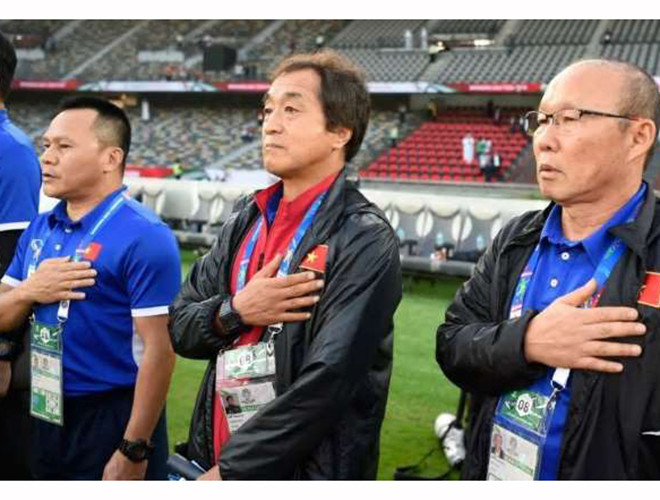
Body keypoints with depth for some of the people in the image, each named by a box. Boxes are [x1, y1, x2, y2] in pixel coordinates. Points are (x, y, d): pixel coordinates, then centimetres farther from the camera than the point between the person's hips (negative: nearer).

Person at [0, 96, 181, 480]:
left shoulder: (143, 236, -17)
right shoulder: (39, 230, 7)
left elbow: (158, 349, -20)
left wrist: (134, 450, -20)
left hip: (113, 420, -7)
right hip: (47, 416, 7)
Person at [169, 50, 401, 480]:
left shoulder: (363, 242, -16)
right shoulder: (247, 218, 4)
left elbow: (327, 383, -23)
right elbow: (179, 327, 6)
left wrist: (230, 469, -18)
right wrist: (235, 312, -14)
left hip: (304, 471, -6)